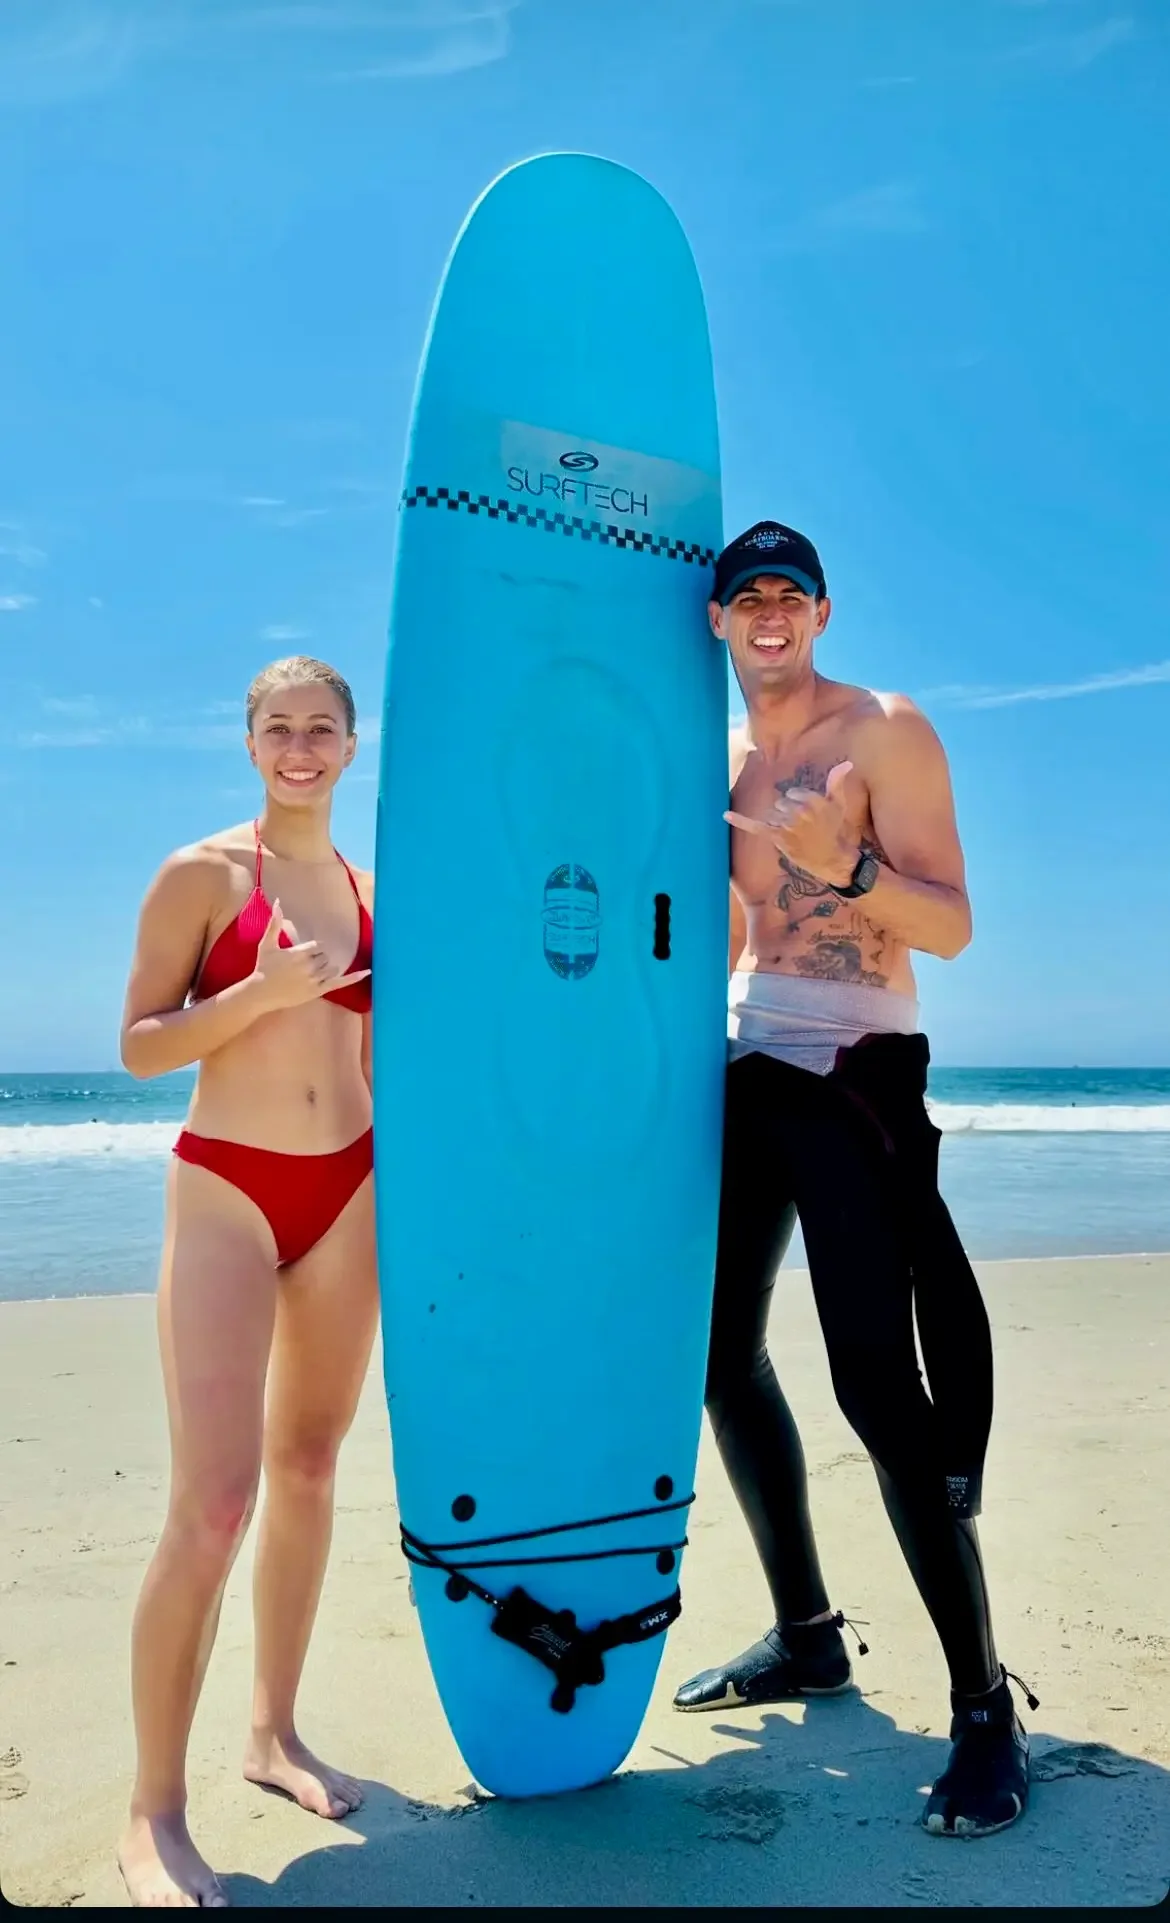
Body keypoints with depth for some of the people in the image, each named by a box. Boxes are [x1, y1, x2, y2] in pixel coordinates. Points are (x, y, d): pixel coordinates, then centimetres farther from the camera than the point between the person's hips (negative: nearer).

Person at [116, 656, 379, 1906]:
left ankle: (274, 1732, 29)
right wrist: (261, 990, -18)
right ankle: (154, 1812, 5)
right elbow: (139, 1046, -7)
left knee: (308, 1466, 13)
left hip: (347, 1194, 5)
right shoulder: (201, 875, -3)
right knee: (211, 1501, -10)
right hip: (226, 1190, -5)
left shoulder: (371, 892, 11)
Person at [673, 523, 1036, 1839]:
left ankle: (985, 1707, 0)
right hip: (740, 1066, 8)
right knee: (720, 1352, 11)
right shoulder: (720, 757, 15)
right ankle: (805, 1634, 27)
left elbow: (952, 927, -13)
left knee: (874, 1379, -13)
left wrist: (849, 865, -30)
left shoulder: (886, 733, -4)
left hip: (851, 1070, -7)